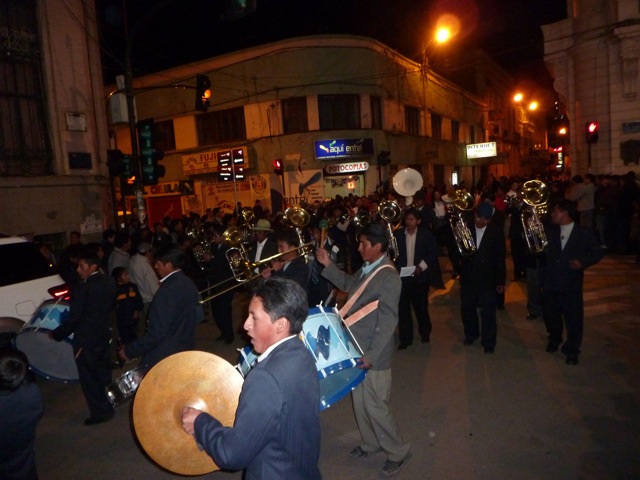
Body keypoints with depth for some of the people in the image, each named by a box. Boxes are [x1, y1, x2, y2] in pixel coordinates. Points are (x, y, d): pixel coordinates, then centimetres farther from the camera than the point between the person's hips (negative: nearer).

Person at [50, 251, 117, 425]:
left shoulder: (84, 287, -22)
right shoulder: (109, 281, -1)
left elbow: (74, 318, -19)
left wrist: (56, 334, -7)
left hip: (86, 339, -8)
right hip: (103, 334, 8)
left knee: (88, 377, 7)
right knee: (103, 373, 21)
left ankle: (100, 411, 15)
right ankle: (107, 405, 34)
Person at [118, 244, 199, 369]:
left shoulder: (167, 291, -24)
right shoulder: (188, 284, 4)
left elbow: (156, 333, -24)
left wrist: (129, 350, -14)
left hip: (163, 359, -9)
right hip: (185, 353, 9)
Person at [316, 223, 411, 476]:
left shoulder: (389, 277, -22)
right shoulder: (366, 268, 3)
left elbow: (388, 321, -24)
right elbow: (349, 284, 23)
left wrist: (372, 355, -24)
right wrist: (328, 265, 12)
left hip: (373, 354, -8)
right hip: (357, 348, 8)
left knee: (375, 406, 4)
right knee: (360, 402, 21)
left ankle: (398, 451, 27)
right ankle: (370, 443, 43)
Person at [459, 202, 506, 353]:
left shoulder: (496, 231, -7)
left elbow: (501, 257, -4)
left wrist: (501, 281, -4)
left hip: (488, 278, -2)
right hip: (468, 277, 2)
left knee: (488, 312, 4)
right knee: (467, 309, 15)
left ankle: (488, 342, 21)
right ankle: (471, 335, 37)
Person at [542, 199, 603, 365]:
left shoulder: (584, 232, -5)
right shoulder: (550, 231, 4)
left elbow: (597, 253, 0)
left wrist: (583, 262, -17)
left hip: (571, 284, -3)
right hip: (550, 282, 3)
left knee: (573, 319, 3)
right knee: (550, 315, 17)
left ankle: (571, 350, 21)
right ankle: (554, 339, 42)